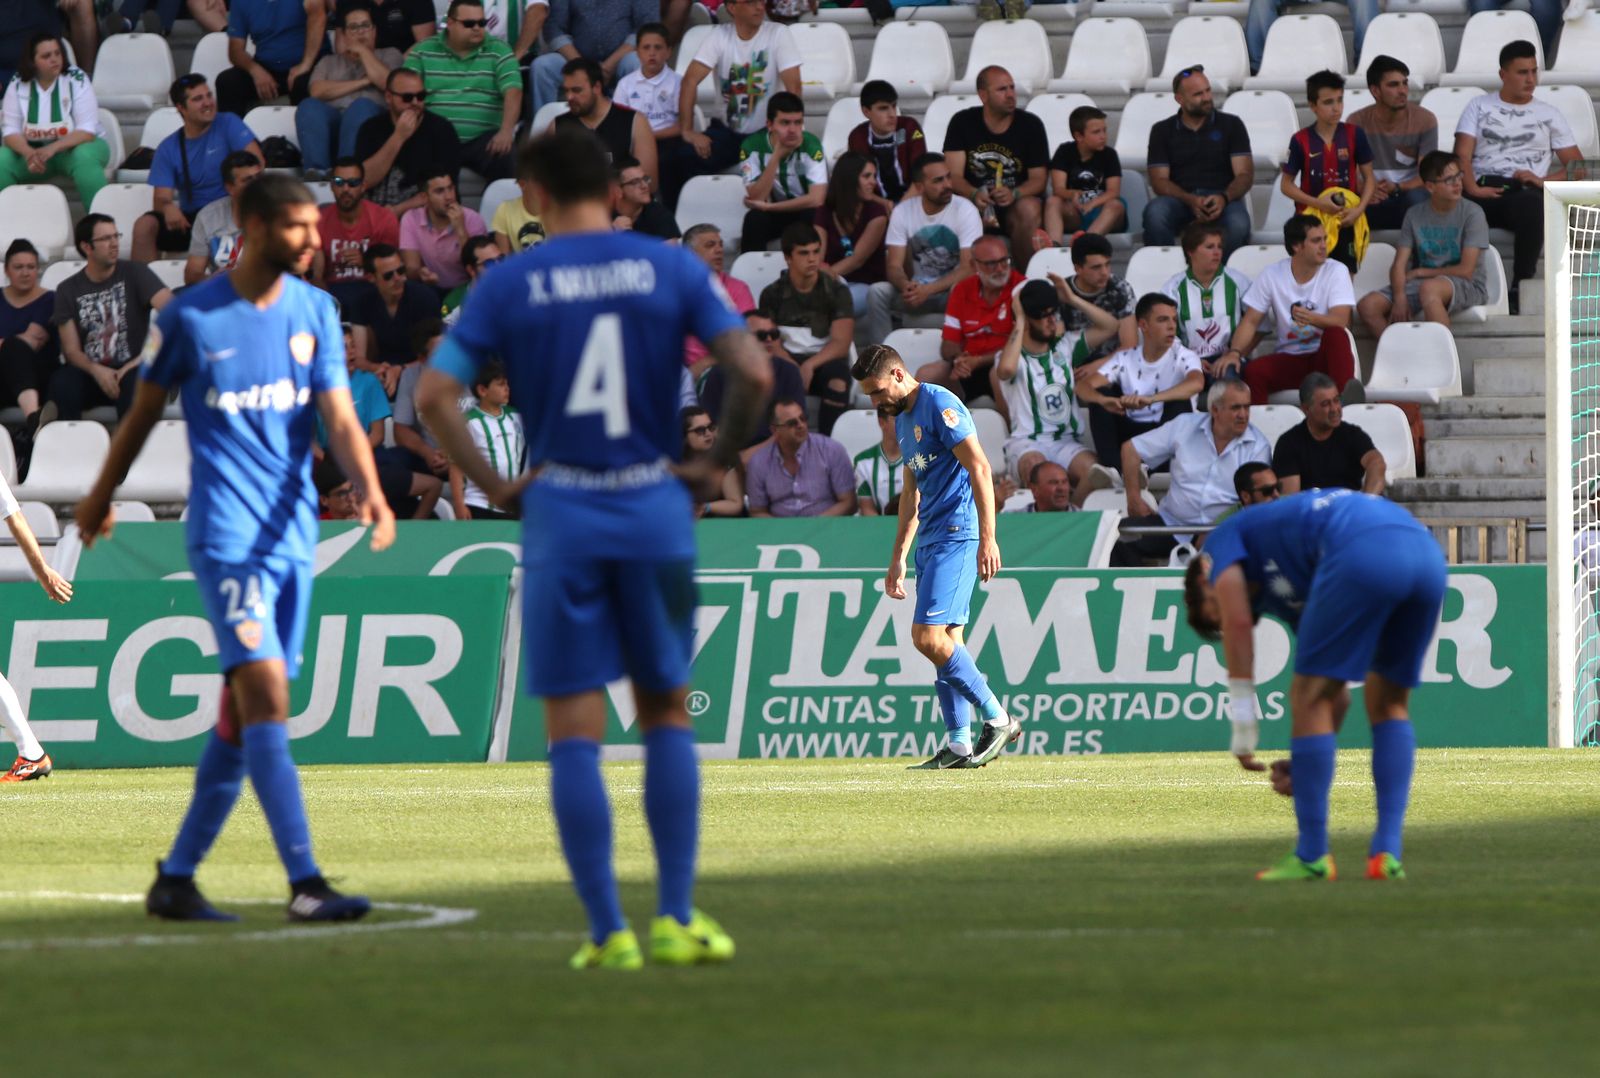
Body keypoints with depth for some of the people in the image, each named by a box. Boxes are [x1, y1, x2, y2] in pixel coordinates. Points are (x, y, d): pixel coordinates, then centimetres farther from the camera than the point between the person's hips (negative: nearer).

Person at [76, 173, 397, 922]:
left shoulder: (315, 311, 8)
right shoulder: (191, 318, -4)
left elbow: (338, 418, 1)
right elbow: (145, 412, 9)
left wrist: (368, 489, -17)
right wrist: (102, 496, 20)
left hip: (293, 533, 5)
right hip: (225, 531, -5)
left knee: (241, 716, 8)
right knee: (265, 691, -17)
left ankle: (176, 876, 19)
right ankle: (304, 883, -22)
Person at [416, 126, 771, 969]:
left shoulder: (512, 284, 1)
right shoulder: (670, 270, 2)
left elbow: (434, 396, -6)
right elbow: (753, 372, -8)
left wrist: (493, 487, 3)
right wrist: (716, 464, 5)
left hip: (560, 518, -1)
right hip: (653, 509, 1)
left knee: (574, 732, 2)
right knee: (667, 712, 13)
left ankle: (608, 933, -2)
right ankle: (676, 919, 9)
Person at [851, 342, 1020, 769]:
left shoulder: (939, 405, -10)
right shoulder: (903, 419, 19)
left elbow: (980, 469, -17)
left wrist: (987, 539, -22)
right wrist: (898, 556, 26)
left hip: (958, 535, -10)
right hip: (932, 539, 10)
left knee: (928, 636, -16)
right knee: (945, 641, 5)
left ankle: (998, 719, -10)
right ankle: (960, 743, 5)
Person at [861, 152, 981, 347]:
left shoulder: (965, 210, -11)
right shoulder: (902, 212, -3)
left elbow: (968, 268, -17)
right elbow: (894, 266, -6)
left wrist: (928, 290, -31)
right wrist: (906, 286, -32)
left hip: (952, 289, -3)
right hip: (916, 288, 3)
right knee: (877, 292, -25)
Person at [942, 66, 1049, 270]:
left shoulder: (1031, 124, 0)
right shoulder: (962, 123, 0)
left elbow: (1038, 179, -2)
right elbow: (954, 176, -5)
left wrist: (1014, 194, -25)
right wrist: (974, 194, -28)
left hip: (1016, 201, 0)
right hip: (975, 201, 0)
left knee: (1029, 210, -35)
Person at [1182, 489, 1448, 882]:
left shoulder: (1222, 541, 25)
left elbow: (1236, 619, 5)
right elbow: (1338, 696, 38)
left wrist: (1243, 723, 7)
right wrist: (1305, 764, 38)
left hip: (1362, 554, -8)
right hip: (1427, 554, 8)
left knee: (1309, 697, 6)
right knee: (1389, 704, 22)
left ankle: (1312, 856, 9)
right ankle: (1388, 853, 16)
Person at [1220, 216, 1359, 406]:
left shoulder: (1336, 272, -3)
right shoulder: (1272, 275, 1)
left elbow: (1341, 321, -16)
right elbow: (1250, 321, 1)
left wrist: (1313, 319, -38)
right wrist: (1234, 352, -18)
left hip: (1325, 356, -1)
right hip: (1289, 360, 1)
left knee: (1335, 333, -34)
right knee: (1253, 371, -30)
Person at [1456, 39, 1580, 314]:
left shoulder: (1549, 114, 22)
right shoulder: (1479, 107, 21)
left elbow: (1577, 167, 16)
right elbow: (1462, 156, 7)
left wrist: (1543, 180, -4)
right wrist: (1471, 188, -14)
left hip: (1524, 191, 0)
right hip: (1483, 191, 0)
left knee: (1532, 204, -41)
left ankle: (1519, 291, -39)